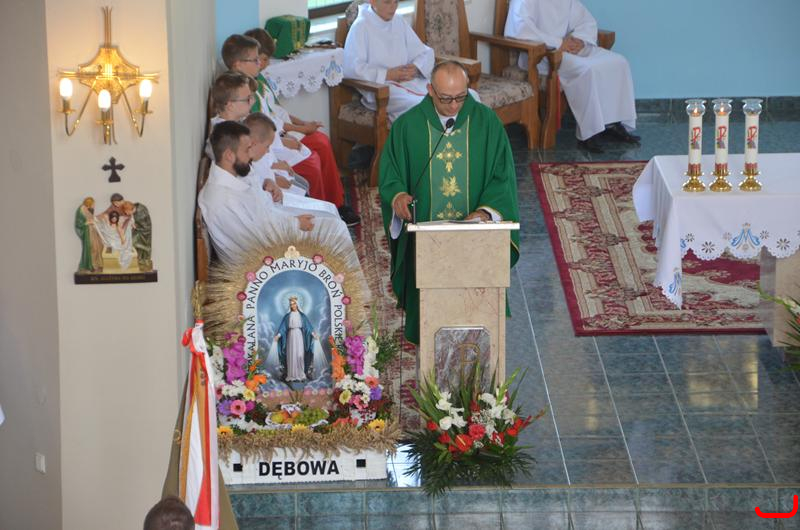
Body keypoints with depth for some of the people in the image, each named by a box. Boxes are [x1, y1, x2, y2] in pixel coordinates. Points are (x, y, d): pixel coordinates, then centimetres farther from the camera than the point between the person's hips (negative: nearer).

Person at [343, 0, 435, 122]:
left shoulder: (399, 22, 15)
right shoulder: (361, 26, -4)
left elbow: (425, 53, 18)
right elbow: (351, 69, -13)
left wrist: (416, 68, -5)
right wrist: (388, 74, -15)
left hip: (412, 82, 6)